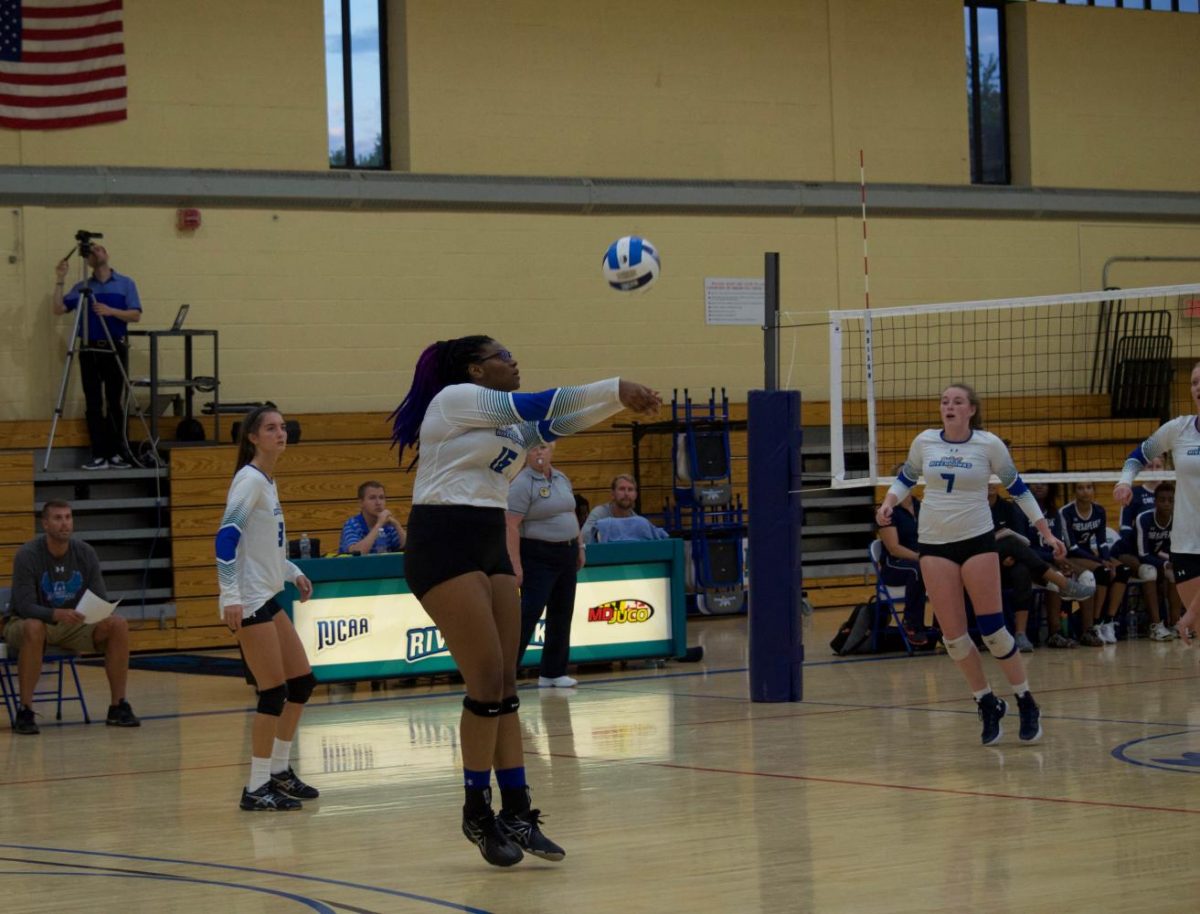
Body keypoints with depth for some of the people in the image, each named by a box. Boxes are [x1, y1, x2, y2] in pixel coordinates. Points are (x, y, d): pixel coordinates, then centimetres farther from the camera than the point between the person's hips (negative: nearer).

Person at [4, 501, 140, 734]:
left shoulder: (85, 553, -4)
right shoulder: (28, 555, -18)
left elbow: (100, 600, -2)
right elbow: (24, 606, -24)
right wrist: (56, 614, -43)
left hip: (73, 624, 4)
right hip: (28, 622, -4)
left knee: (118, 625, -20)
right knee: (34, 628, -41)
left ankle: (118, 707, -12)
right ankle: (25, 711, -32)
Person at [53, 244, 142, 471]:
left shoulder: (125, 283, 4)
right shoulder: (81, 287, 10)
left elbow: (135, 315, -4)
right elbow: (59, 309, 2)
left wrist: (111, 311, -19)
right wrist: (60, 281, -5)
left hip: (115, 349, -2)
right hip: (89, 350, 2)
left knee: (115, 403, -1)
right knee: (93, 404, -1)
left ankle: (116, 454, 4)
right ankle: (99, 455, 0)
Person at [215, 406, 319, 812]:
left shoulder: (267, 482, 14)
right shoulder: (249, 480, -13)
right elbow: (227, 537, -21)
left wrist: (293, 572, 20)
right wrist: (230, 596, -27)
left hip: (268, 598, 10)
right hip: (248, 602, -10)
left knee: (302, 682, 13)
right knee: (274, 693, -9)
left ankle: (279, 771, 23)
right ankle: (257, 789, -4)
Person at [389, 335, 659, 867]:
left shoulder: (506, 426, 19)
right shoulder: (455, 398, -6)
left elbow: (555, 424, 17)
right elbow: (537, 406, -11)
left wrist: (621, 401, 6)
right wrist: (617, 388, -9)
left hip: (489, 549, 9)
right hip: (445, 548, -9)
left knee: (504, 687, 5)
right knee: (487, 682, -11)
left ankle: (515, 813, 7)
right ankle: (477, 813, -1)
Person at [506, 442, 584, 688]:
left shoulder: (562, 479, 10)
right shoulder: (522, 484, -14)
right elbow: (512, 526, -19)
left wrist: (579, 546, 16)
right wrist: (516, 564, -24)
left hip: (566, 555, 8)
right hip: (538, 557, -8)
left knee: (561, 615, 10)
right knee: (528, 614, -13)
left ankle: (553, 673, 18)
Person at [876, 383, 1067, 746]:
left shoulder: (988, 444, -6)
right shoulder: (924, 441, 0)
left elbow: (1017, 488, 4)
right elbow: (906, 477, 16)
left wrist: (1046, 532, 2)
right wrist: (888, 503, -4)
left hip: (977, 539, -3)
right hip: (934, 543, 3)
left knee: (993, 629, -7)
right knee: (952, 635, -2)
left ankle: (1026, 704, 7)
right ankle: (988, 703, 15)